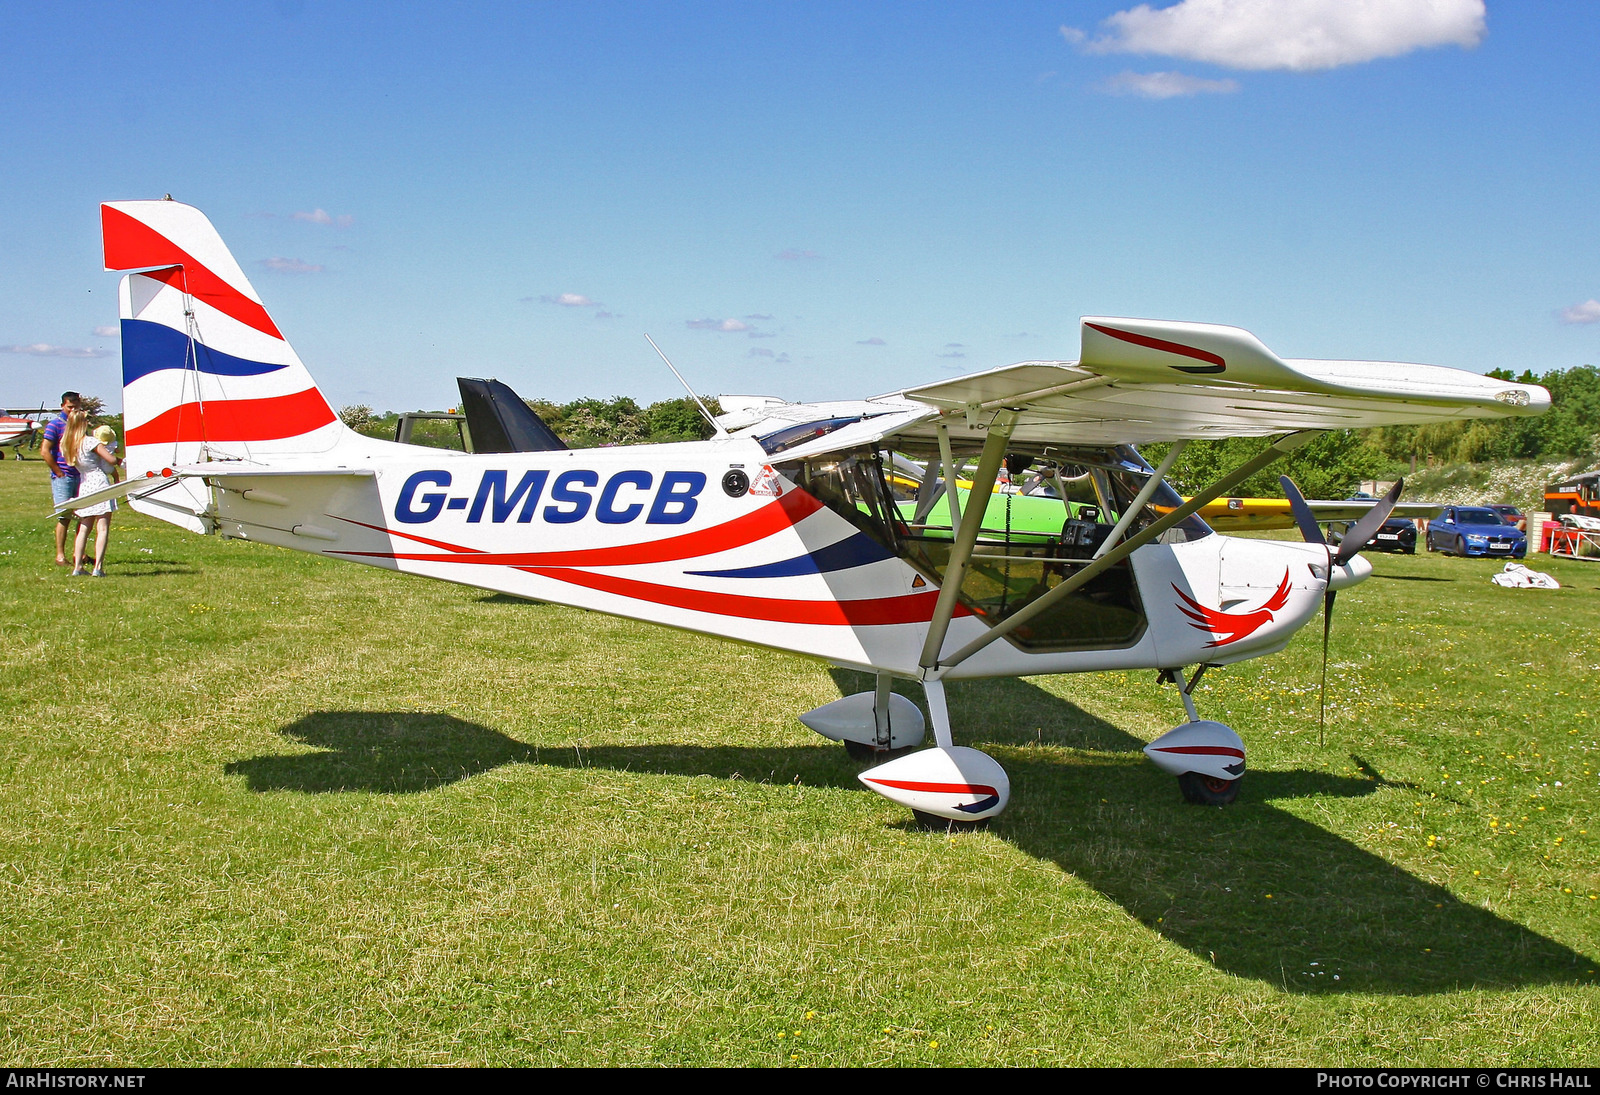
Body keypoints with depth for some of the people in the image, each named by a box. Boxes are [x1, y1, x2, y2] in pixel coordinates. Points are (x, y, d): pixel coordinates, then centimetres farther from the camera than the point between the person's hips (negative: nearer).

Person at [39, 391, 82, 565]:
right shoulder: (55, 424, -5)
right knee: (64, 517, -5)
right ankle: (60, 555, 1)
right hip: (63, 477, -6)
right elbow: (45, 451, -10)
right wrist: (59, 473, -11)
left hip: (79, 476, 6)